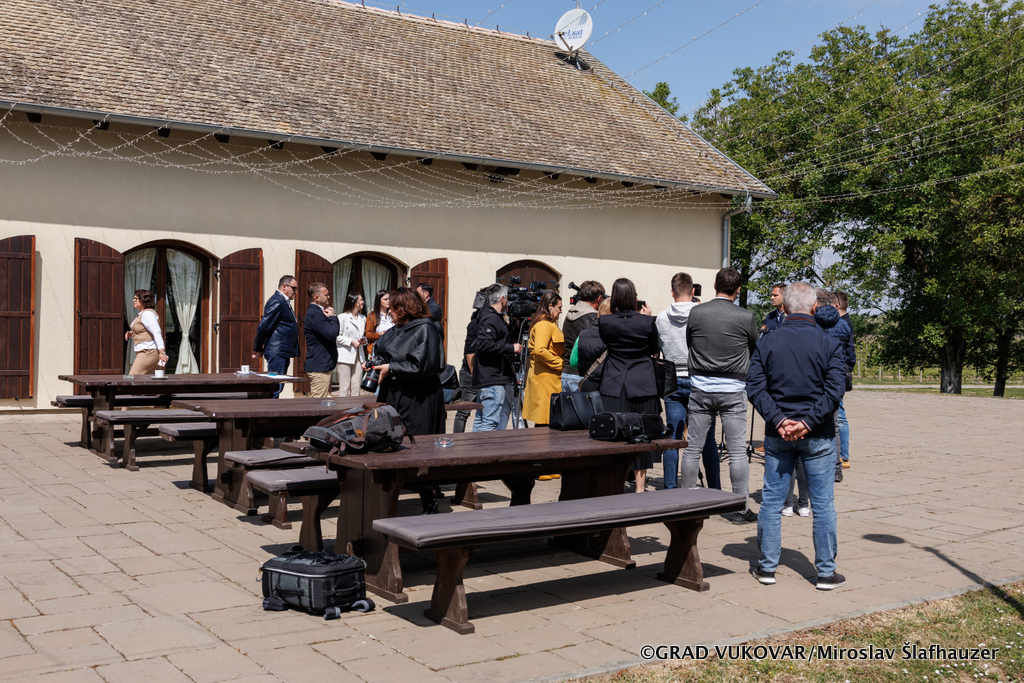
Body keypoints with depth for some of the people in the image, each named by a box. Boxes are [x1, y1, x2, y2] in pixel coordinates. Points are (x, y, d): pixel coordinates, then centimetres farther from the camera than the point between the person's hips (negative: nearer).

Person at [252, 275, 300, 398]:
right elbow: (263, 327, -16)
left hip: (283, 353, 10)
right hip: (277, 352, -10)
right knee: (275, 388, -9)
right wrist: (257, 350, -10)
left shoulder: (284, 302, 18)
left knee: (278, 388, 12)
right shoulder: (276, 302, -13)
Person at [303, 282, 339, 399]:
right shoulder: (316, 314, -17)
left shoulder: (317, 312, 16)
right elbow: (332, 334, -24)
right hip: (320, 367, -11)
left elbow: (336, 331, 18)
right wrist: (332, 317, -9)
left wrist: (332, 317, 1)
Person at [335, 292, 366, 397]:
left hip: (358, 355, 6)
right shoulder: (342, 317, -6)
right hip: (345, 355, -6)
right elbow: (337, 336, -8)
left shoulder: (363, 318, 15)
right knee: (344, 387, -4)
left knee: (356, 387, 4)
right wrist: (351, 341, -15)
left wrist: (364, 340, 2)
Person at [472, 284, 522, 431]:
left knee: (480, 419, 14)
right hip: (494, 381, -11)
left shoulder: (487, 316, 19)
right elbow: (485, 344, -25)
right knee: (491, 422, -10)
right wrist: (511, 348, -17)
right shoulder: (491, 319, -13)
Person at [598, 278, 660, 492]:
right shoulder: (646, 322, -8)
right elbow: (655, 350, 7)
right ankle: (640, 486, 13)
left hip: (613, 387, 1)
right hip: (642, 386, 0)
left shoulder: (604, 322, -6)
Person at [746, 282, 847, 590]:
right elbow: (835, 390, -13)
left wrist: (779, 421, -10)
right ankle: (826, 572, 13)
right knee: (823, 504, 7)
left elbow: (755, 387, -6)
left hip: (778, 436, 2)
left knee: (771, 500, 10)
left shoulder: (766, 343, 0)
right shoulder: (830, 344, -5)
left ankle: (767, 567, 16)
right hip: (818, 437, -1)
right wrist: (808, 422, -13)